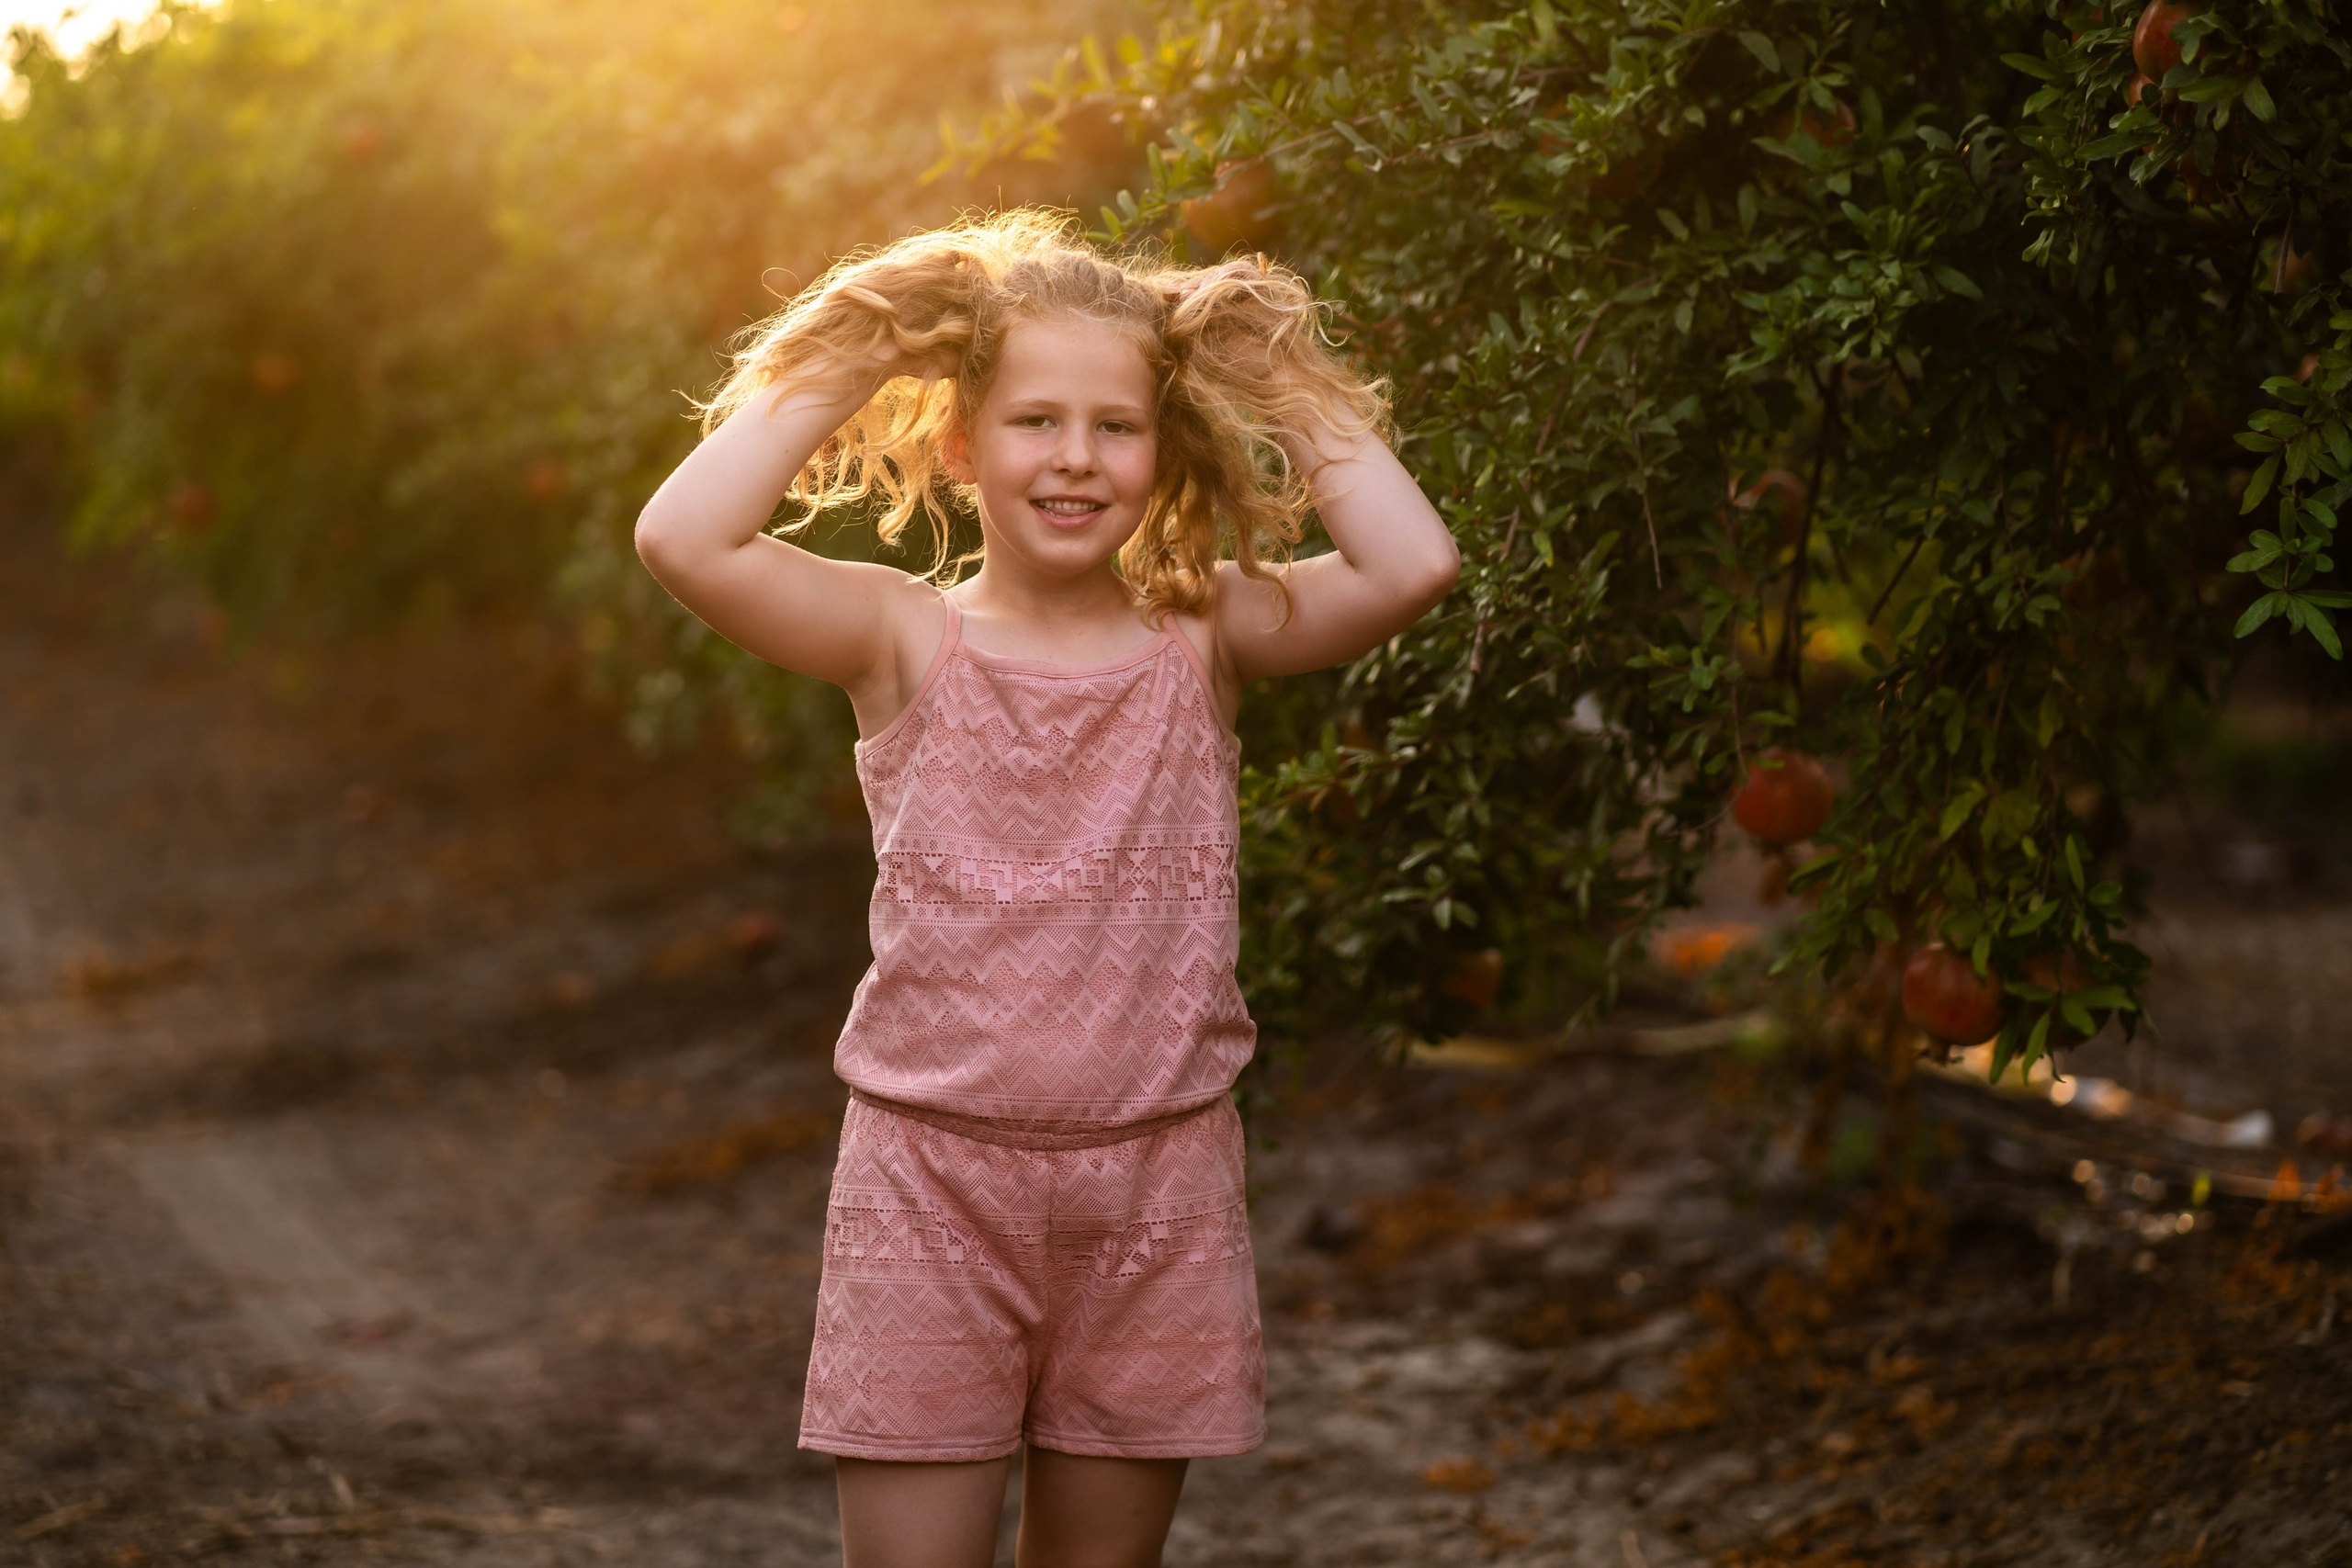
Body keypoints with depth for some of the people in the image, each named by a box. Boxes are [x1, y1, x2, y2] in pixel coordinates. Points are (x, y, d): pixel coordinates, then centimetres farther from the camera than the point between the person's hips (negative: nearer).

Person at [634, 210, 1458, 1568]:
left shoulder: (1204, 639, 1)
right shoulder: (905, 641, -3)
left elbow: (1414, 566, -14)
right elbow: (686, 540, -17)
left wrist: (1288, 396, -4)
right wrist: (839, 373, -8)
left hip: (1154, 1190, 2)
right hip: (933, 1179, -1)